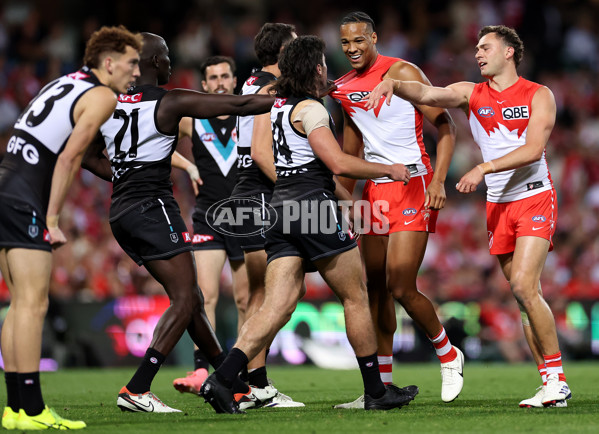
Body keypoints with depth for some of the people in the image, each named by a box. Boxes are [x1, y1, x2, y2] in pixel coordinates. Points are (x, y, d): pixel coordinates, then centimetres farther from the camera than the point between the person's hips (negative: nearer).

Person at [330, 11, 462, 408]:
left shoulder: (402, 73, -8)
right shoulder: (344, 88, 12)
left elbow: (446, 125, -8)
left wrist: (439, 181, -17)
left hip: (412, 186, -7)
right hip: (375, 190, 7)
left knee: (401, 288, -12)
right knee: (374, 286, 5)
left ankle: (449, 356, 11)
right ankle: (382, 384, 12)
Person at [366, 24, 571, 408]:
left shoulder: (539, 96, -3)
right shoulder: (470, 93, 8)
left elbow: (533, 149, -15)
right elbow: (427, 94, -8)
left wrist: (484, 168, -24)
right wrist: (392, 84, -27)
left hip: (535, 197, -5)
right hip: (498, 204, 5)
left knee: (523, 285, -19)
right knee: (526, 295, 3)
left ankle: (557, 379, -12)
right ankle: (552, 385, 7)